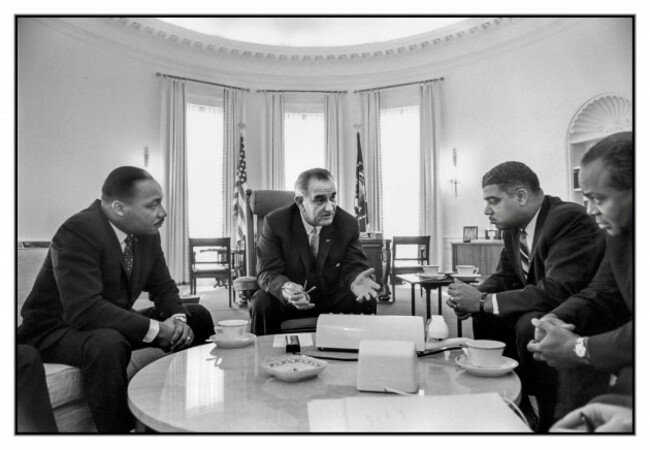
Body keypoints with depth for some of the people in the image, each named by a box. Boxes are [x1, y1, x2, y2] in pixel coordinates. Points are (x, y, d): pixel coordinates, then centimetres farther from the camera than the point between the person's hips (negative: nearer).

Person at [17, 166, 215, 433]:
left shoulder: (147, 233, -4)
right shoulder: (78, 232, -27)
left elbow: (163, 288, 6)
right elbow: (84, 310, -36)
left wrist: (177, 319, -16)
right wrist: (156, 329, -33)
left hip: (113, 324, 8)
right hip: (54, 331, -8)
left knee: (198, 317, 4)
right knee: (108, 344, -40)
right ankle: (115, 430, -19)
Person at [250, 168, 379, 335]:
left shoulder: (348, 224, -8)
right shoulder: (275, 222, -14)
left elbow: (354, 266, -4)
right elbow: (268, 272, -17)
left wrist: (355, 280, -31)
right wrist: (286, 288, -41)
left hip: (332, 296, 2)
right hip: (289, 299, -1)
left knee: (367, 301, -22)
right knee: (261, 304, -30)